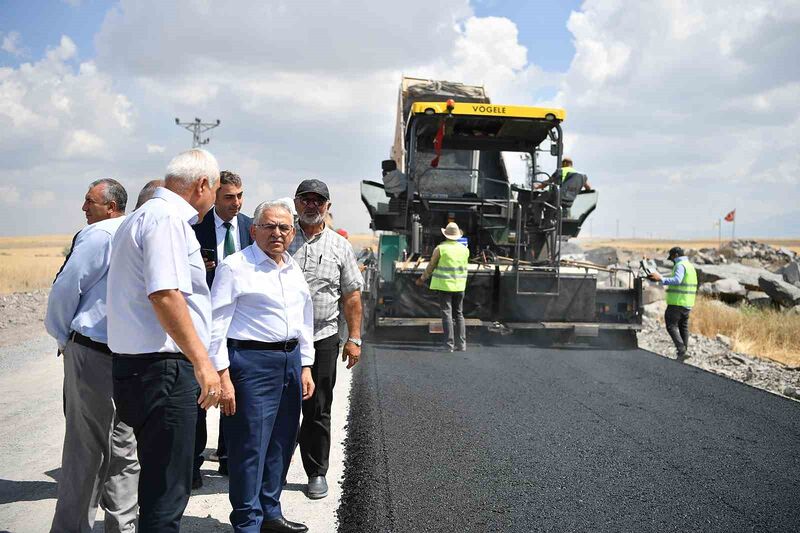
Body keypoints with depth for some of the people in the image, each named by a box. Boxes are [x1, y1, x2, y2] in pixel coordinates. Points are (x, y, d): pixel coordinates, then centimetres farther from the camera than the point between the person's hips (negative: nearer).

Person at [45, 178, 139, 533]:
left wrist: (61, 334, 7)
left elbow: (66, 289, -9)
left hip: (91, 352, -6)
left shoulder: (99, 235, -11)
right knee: (123, 447, 12)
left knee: (85, 448, 0)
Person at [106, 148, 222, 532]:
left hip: (134, 366, 11)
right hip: (163, 370, -11)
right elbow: (165, 295, -24)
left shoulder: (141, 216, 20)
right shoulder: (167, 219, -13)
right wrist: (202, 361, -24)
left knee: (160, 481, 20)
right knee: (167, 490, -4)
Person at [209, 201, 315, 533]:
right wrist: (223, 377, -16)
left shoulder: (294, 270, 14)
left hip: (291, 361, 7)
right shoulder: (235, 267, -7)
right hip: (251, 361, -7)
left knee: (281, 444, 14)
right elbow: (217, 324, -11)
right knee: (249, 447, -4)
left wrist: (305, 367, 16)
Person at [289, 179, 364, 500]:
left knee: (318, 410, 6)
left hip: (323, 339, 0)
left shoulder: (340, 246, 8)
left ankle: (317, 472, 17)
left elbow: (352, 296, 9)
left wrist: (354, 338, 2)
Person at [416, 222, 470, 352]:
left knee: (447, 314, -3)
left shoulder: (440, 248, -9)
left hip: (444, 286, -4)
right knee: (459, 314, 13)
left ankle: (449, 345, -6)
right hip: (459, 286, 4)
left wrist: (422, 279, 14)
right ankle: (461, 344, 12)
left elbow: (431, 266, 0)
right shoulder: (465, 249, 4)